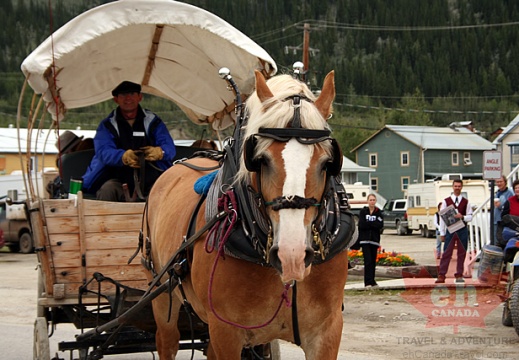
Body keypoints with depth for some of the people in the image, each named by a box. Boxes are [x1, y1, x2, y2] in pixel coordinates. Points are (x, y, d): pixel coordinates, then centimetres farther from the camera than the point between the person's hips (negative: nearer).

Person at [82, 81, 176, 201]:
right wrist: (123, 157, -34)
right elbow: (103, 151, -10)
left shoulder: (153, 121, 12)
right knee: (108, 189, -34)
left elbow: (170, 147, -1)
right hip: (118, 179, -1)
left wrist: (159, 152, -28)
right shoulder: (107, 125, 8)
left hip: (150, 178, 1)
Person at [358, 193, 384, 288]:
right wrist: (373, 224, -9)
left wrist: (368, 223, -11)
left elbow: (381, 225, -6)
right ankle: (368, 282, -13)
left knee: (373, 261, 4)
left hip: (375, 239, 2)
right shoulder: (363, 211, 4)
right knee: (368, 260, -11)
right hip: (365, 239, -2)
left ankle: (372, 281, 12)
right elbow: (361, 224, -9)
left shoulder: (379, 212, 8)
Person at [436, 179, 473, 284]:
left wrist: (462, 217, -15)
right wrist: (442, 233, -1)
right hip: (450, 230, -2)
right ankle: (441, 276, -4)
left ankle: (459, 275, 13)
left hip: (462, 230, 2)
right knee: (446, 253, -4)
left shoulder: (465, 202, 7)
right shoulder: (446, 201, 3)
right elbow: (442, 217, 2)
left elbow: (470, 216, 7)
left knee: (462, 253, 5)